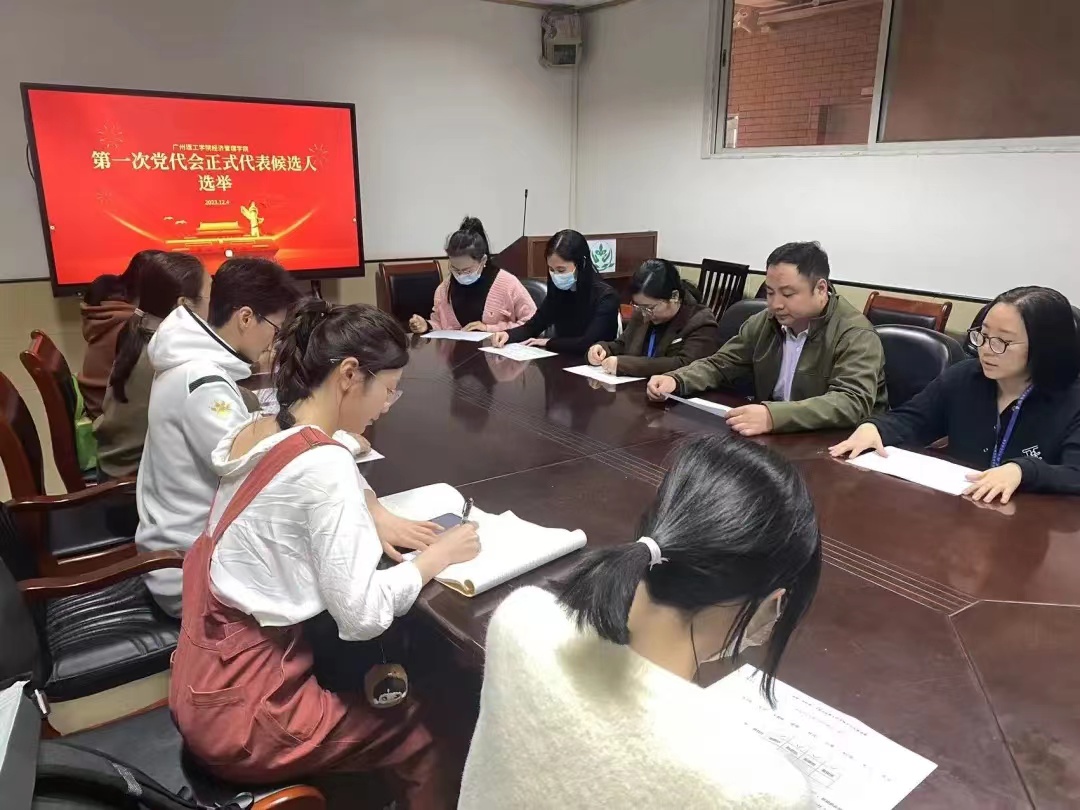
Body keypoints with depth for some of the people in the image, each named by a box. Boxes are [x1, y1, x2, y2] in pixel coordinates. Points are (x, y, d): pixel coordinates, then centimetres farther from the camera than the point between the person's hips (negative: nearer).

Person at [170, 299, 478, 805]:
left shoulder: (252, 432, 0)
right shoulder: (324, 464, -25)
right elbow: (362, 617, -26)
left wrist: (371, 514, 5)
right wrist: (438, 555, -12)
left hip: (203, 681, 8)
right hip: (240, 711, -8)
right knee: (425, 740, 8)